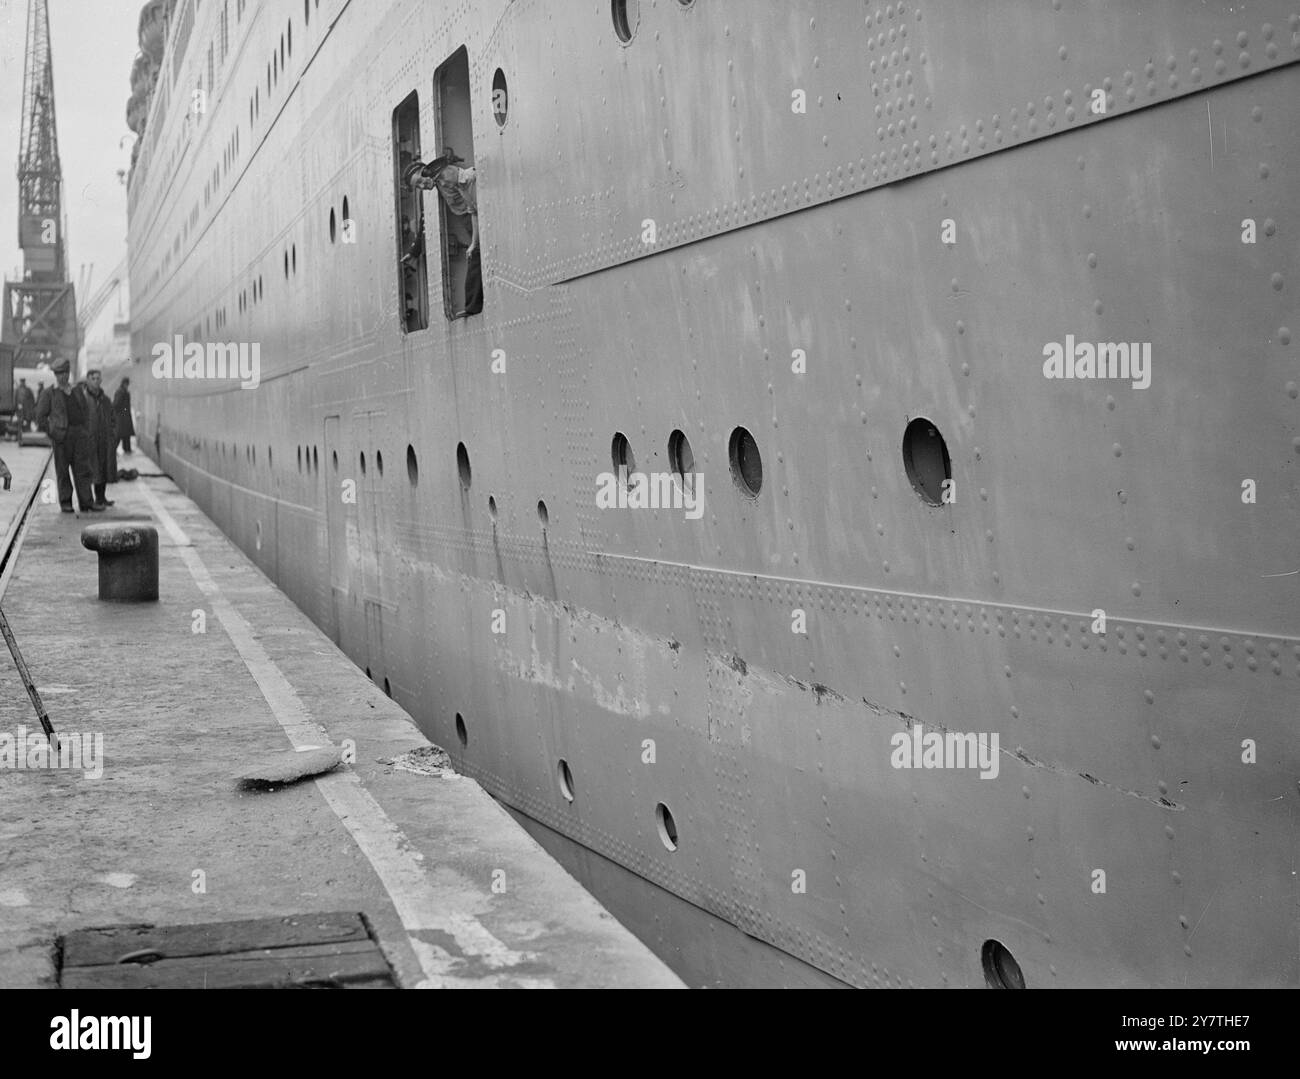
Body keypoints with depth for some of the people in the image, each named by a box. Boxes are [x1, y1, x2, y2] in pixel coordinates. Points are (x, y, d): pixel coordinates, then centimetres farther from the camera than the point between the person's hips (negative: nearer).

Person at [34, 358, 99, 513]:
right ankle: (65, 503, 9)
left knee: (83, 469, 0)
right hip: (61, 435, -3)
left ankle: (87, 503, -1)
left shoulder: (77, 390, 15)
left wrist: (84, 429, 12)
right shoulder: (49, 393, 3)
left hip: (79, 434, 3)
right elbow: (41, 416, 0)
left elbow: (86, 409, 24)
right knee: (62, 471, 1)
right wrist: (51, 433, -8)